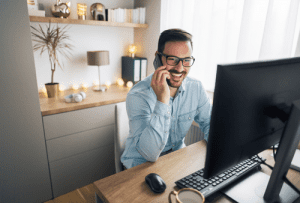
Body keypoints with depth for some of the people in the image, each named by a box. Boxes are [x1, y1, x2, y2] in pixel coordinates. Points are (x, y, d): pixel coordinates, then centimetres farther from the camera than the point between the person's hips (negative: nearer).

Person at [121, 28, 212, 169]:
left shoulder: (196, 88, -8)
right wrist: (162, 101, -39)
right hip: (141, 165, -4)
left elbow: (209, 124, 3)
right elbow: (150, 153, -30)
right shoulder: (138, 96, -24)